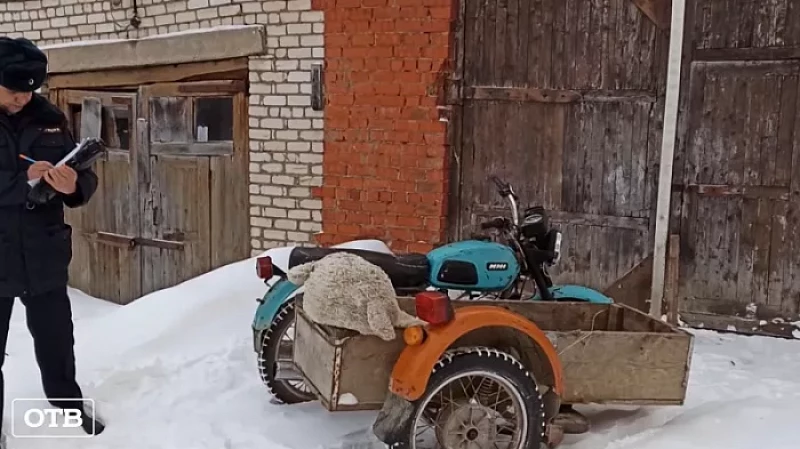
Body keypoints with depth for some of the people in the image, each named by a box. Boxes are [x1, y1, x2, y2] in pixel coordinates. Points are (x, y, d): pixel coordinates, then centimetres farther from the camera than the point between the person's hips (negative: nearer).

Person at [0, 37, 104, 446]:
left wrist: (73, 185, -20)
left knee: (57, 339, 19)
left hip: (44, 256, 3)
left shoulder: (49, 118, 2)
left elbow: (85, 179, 2)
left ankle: (69, 404, 40)